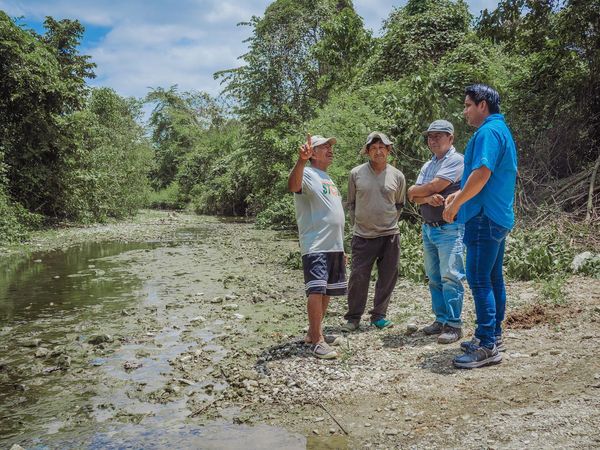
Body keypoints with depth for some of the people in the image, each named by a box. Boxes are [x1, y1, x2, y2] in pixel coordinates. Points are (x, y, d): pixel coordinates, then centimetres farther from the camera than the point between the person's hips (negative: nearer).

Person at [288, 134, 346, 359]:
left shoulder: (328, 178, 22)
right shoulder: (307, 174, -5)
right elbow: (293, 185, -32)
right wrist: (301, 160, -49)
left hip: (334, 246, 9)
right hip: (315, 245, -9)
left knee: (327, 292, 12)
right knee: (317, 290, -14)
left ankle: (313, 333, 24)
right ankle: (318, 340, -10)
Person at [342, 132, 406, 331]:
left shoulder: (397, 176, 4)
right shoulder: (356, 173, 1)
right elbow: (351, 203, 10)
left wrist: (390, 222, 9)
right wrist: (357, 224, 7)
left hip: (390, 235, 2)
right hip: (362, 236, -1)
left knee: (387, 277, 6)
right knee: (358, 277, -2)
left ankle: (379, 315, 21)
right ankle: (353, 317, 12)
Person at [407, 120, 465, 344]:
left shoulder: (456, 160, -7)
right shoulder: (427, 166, 18)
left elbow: (434, 186, -17)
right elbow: (415, 198, 7)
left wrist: (414, 191, 3)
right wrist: (428, 198, -15)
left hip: (449, 228, -8)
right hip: (428, 227, 8)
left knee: (450, 277, -9)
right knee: (434, 278, 11)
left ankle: (454, 324, -4)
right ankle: (441, 319, 20)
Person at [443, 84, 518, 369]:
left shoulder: (488, 132, -13)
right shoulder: (501, 130, 20)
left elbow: (481, 174, -24)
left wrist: (455, 204, -14)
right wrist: (459, 195, 21)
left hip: (484, 217, -11)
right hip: (499, 216, 11)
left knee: (479, 281, -8)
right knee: (493, 278, 15)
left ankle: (487, 346, -5)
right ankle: (494, 335, 24)